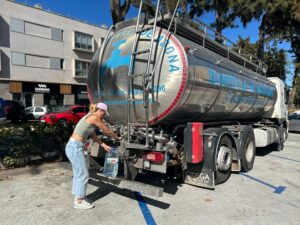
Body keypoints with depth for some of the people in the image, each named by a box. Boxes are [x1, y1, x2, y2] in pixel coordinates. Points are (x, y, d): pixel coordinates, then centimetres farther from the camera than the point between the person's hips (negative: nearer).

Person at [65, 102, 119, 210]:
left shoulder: (89, 118, 16)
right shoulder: (94, 117, -13)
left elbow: (94, 136, 21)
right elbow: (107, 132, -3)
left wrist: (104, 146, 20)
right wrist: (117, 137, 14)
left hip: (74, 147, 10)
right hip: (75, 148, -10)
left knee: (78, 174, 19)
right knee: (83, 175, 2)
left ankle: (78, 197, 33)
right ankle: (78, 202, 15)